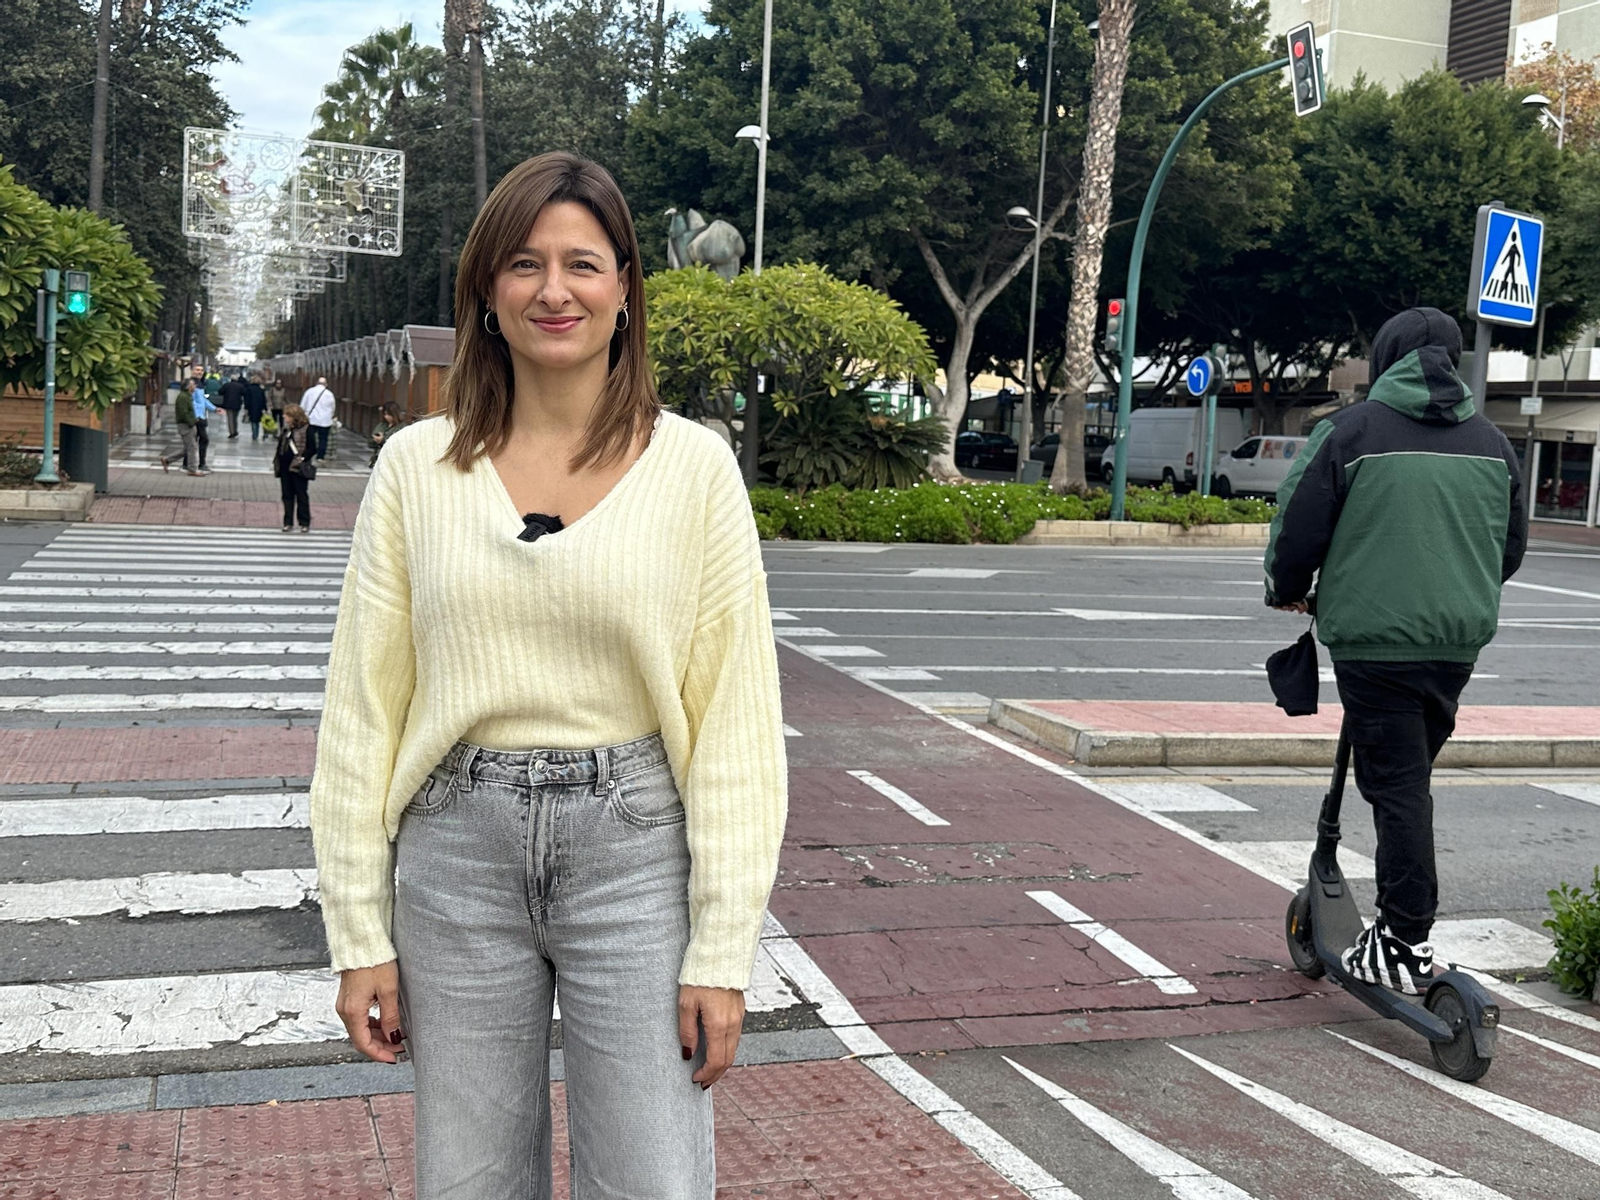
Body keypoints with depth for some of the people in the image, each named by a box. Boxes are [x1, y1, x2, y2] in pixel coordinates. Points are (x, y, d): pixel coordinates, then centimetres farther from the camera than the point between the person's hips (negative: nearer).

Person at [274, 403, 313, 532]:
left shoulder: (306, 430, -11)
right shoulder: (285, 429, 10)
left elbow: (311, 448, -11)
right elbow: (280, 446, 17)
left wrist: (302, 458, -18)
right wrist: (276, 460, 8)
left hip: (298, 469, -7)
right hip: (285, 467, 7)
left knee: (301, 496, 2)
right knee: (287, 495, 10)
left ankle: (305, 523, 10)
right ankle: (288, 522, 16)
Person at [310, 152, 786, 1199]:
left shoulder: (694, 465, -4)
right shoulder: (417, 466, 1)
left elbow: (736, 717, -5)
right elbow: (364, 708, 4)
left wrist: (723, 949, -7)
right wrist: (358, 933, 2)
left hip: (633, 846, -2)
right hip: (458, 849, 2)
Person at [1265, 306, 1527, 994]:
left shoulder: (1352, 430, -7)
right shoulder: (1491, 442, 10)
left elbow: (1297, 531, -6)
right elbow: (1511, 550, 19)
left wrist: (1287, 592, 14)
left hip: (1374, 639, -5)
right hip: (1460, 641, 5)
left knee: (1395, 784, -3)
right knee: (1410, 776, 18)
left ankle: (1407, 945, -2)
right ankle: (1403, 915, 25)